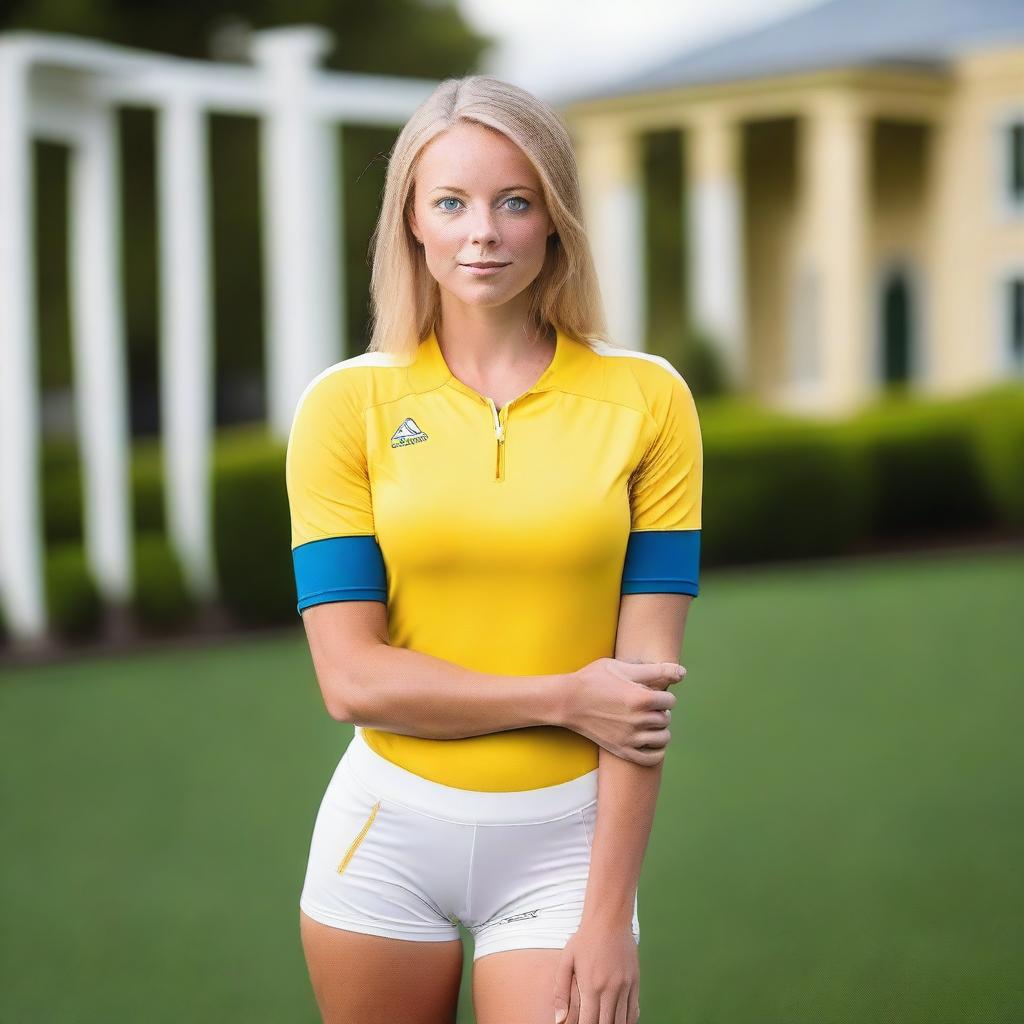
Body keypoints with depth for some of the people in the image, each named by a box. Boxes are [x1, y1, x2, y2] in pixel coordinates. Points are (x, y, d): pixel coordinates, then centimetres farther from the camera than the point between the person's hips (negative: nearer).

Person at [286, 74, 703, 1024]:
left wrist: (609, 915, -11)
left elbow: (646, 678, -6)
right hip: (387, 837, 1)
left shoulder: (646, 399, -3)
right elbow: (352, 678, -8)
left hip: (563, 844, -1)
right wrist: (563, 699, -12)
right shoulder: (348, 403, -3)